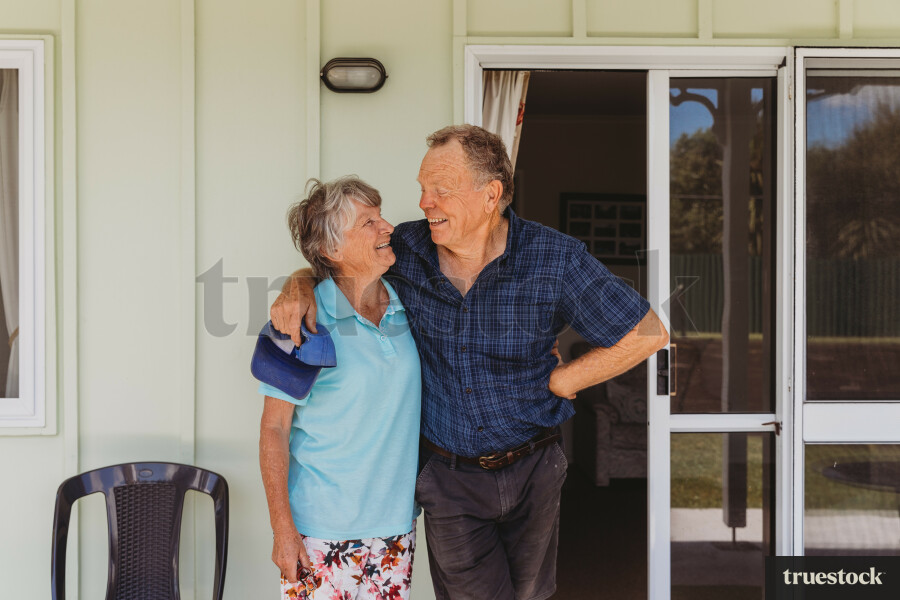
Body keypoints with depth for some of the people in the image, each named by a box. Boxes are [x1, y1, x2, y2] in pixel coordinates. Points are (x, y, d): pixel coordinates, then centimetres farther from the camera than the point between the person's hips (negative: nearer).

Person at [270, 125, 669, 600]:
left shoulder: (555, 259, -15)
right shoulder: (405, 249, -8)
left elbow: (647, 333, -9)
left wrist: (557, 381, -8)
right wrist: (298, 286, -14)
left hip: (531, 471, 0)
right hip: (448, 477, 0)